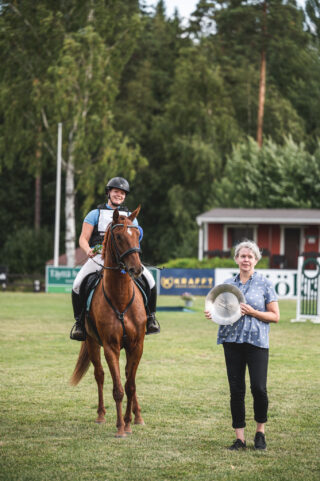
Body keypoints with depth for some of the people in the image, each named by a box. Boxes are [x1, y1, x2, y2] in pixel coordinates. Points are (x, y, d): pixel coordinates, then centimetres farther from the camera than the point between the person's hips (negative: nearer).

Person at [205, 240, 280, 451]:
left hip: (257, 341, -3)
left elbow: (275, 316, 1)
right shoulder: (228, 284, 12)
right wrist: (212, 314, -3)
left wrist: (252, 312, -14)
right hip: (232, 340, 3)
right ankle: (240, 437, 9)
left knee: (258, 387, -11)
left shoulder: (264, 284, 2)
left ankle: (260, 432, 10)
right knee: (236, 389, 2)